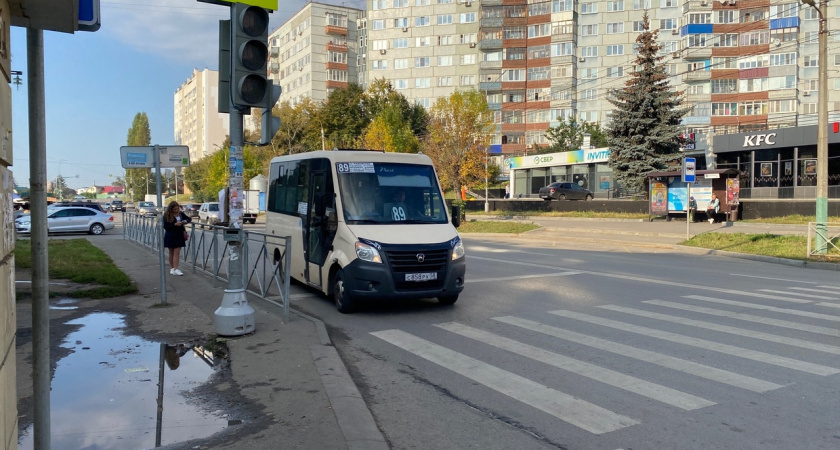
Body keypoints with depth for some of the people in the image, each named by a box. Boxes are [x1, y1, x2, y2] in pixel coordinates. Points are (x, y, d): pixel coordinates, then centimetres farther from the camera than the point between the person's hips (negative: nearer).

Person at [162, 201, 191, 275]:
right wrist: (175, 224, -23)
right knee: (171, 253, 9)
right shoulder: (167, 215, -9)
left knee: (177, 252, -4)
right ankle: (172, 268, 19)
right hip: (170, 236, -2)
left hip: (179, 235, 2)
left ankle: (175, 269, -6)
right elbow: (165, 226, -12)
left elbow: (189, 219, 12)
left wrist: (186, 221, -11)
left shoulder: (180, 214, 1)